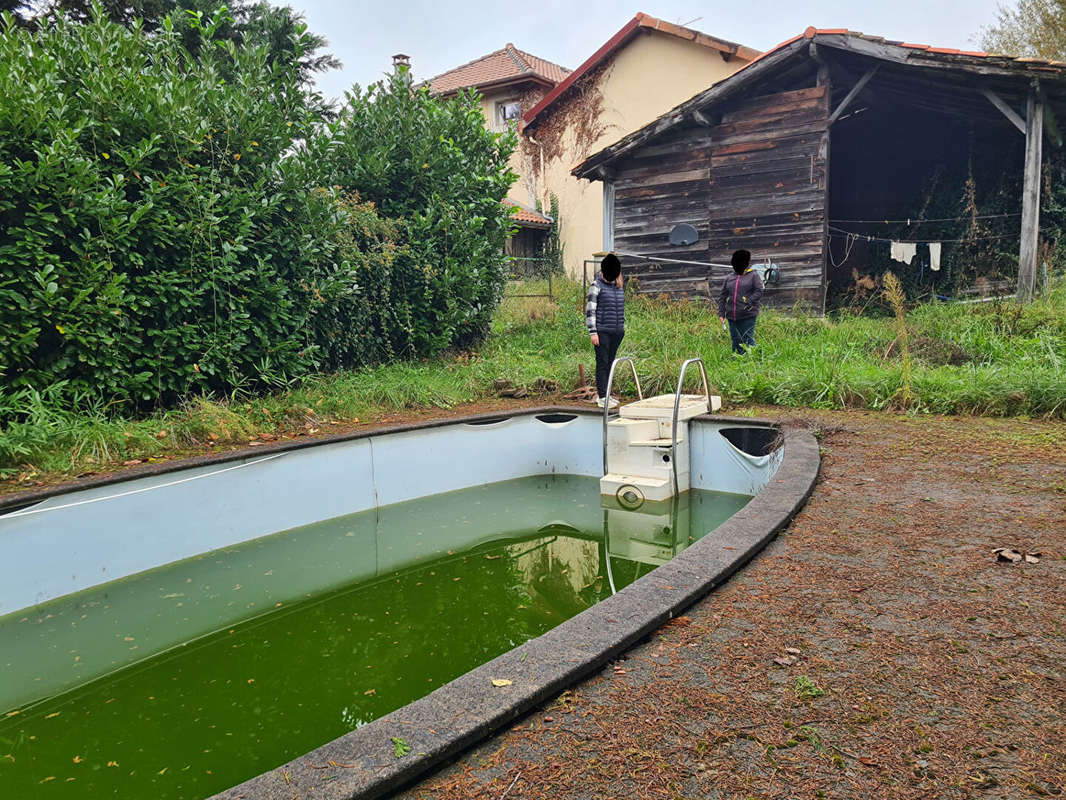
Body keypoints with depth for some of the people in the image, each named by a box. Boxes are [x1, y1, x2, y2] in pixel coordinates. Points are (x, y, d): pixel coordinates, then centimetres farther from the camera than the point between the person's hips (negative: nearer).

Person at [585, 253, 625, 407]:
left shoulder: (619, 287, 13)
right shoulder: (596, 286, -6)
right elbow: (590, 310, -10)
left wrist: (622, 328, 19)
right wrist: (593, 332, -15)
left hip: (617, 332, 7)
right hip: (602, 331, -6)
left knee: (610, 363, 10)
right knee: (602, 363, -5)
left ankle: (601, 393, 19)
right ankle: (602, 398, -1)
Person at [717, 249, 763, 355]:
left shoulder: (753, 275, 4)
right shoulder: (729, 279, 15)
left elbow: (759, 292, -5)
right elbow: (722, 296, 14)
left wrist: (748, 303, -17)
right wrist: (721, 313, 5)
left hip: (748, 316, -4)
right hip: (732, 317, 4)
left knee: (748, 341, -8)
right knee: (736, 342, 8)